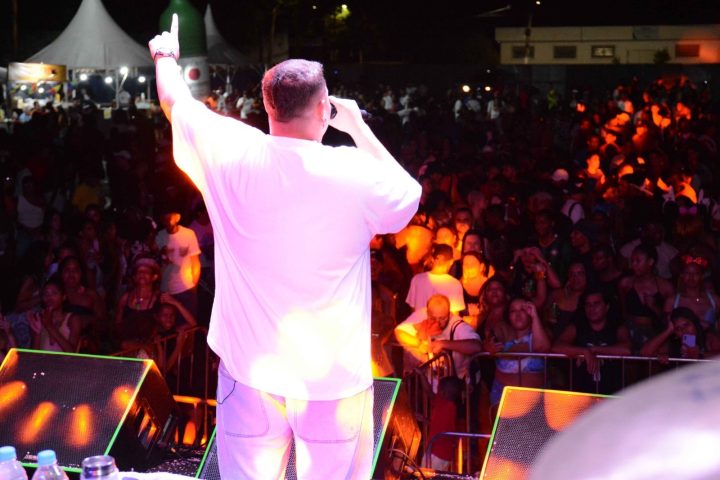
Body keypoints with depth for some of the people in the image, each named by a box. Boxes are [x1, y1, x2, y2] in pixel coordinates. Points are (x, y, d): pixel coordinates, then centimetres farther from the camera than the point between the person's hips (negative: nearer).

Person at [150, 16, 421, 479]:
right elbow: (409, 196, 9)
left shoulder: (231, 154, -9)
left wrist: (165, 55, 33)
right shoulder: (357, 174, -14)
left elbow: (177, 101, 12)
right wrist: (359, 128, 13)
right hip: (335, 377, -2)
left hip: (251, 371, 2)